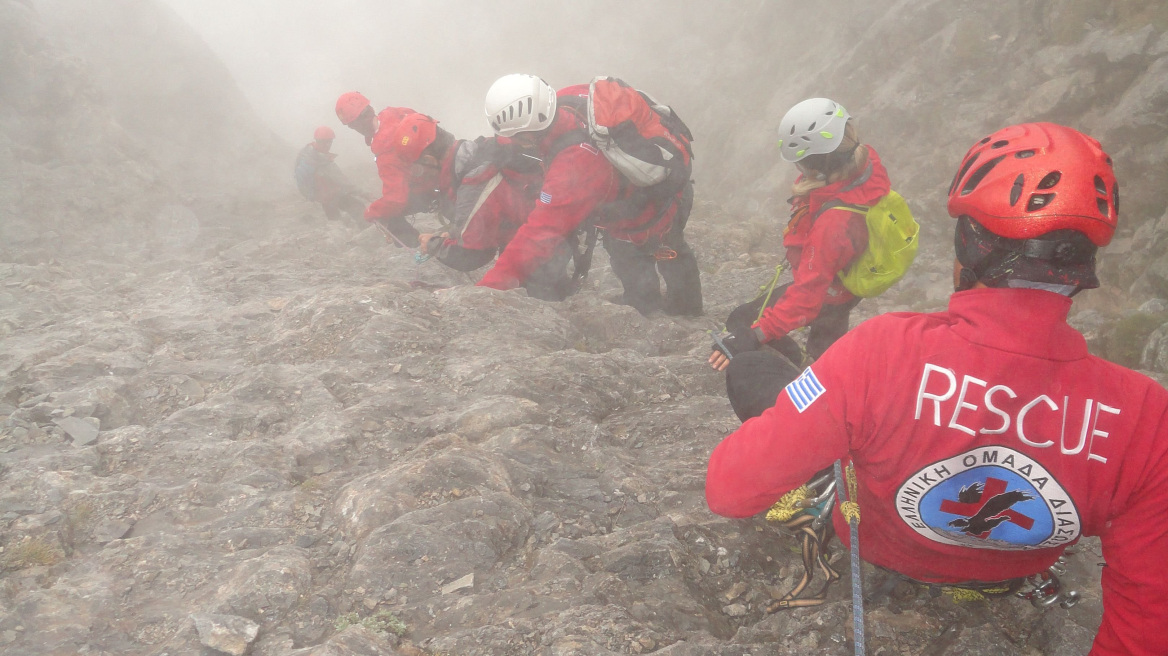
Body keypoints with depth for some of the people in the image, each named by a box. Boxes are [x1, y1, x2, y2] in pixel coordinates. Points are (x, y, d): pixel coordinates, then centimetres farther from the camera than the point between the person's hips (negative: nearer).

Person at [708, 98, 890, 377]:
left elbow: (808, 293, -42)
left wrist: (753, 336, -42)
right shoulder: (864, 160, -24)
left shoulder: (834, 221, -46)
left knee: (741, 323, 3)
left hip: (828, 296, -8)